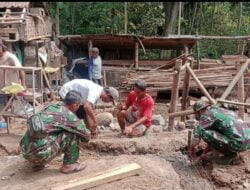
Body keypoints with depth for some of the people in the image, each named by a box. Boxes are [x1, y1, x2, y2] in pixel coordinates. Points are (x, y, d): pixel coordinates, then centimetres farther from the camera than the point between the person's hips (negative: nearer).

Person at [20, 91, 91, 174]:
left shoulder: (51, 107, 17)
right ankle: (69, 165, 10)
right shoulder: (69, 115, -5)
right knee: (73, 133, 0)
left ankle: (37, 163, 26)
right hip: (40, 153, -8)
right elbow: (86, 136, 6)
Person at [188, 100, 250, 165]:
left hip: (237, 143, -9)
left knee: (204, 133, -11)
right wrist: (204, 152, 31)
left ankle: (229, 153, 1)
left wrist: (191, 148, 10)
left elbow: (198, 134, -7)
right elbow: (214, 139, 30)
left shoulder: (207, 114, -3)